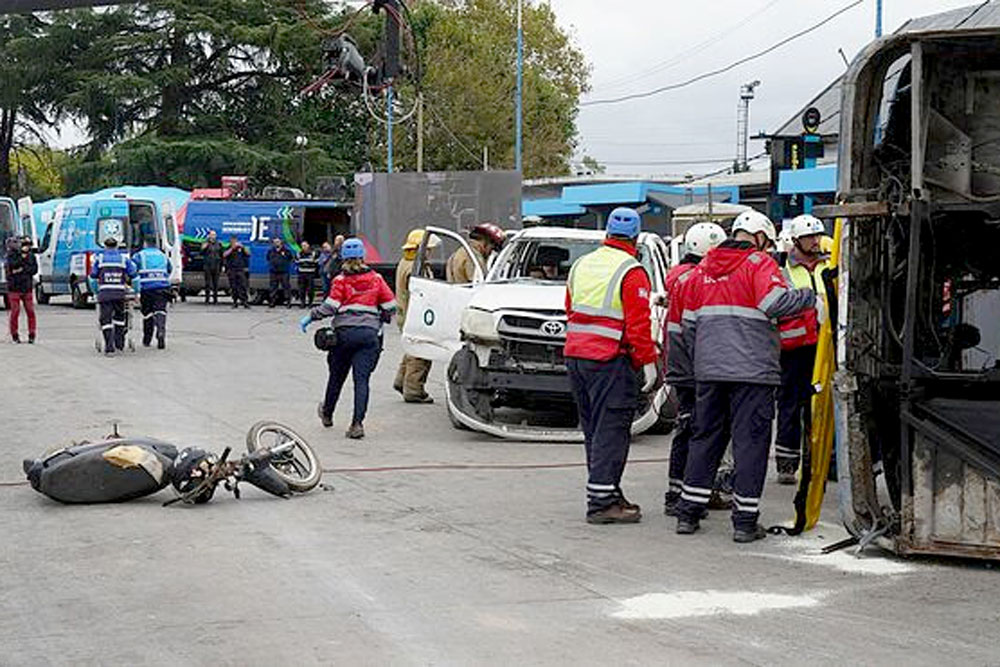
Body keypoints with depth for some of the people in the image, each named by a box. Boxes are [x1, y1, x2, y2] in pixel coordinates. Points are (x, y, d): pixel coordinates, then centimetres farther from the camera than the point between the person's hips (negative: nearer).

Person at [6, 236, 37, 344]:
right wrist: (22, 257, -19)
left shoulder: (31, 256, 9)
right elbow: (12, 265, -16)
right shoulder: (12, 254, 0)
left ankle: (32, 335, 3)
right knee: (15, 312, -2)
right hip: (14, 288, -2)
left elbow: (35, 269, -1)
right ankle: (14, 335, 9)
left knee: (30, 311, -3)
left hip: (27, 288, 3)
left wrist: (22, 270, -13)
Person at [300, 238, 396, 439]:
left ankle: (327, 413, 37)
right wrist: (381, 320, 25)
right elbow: (390, 306, 6)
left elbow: (330, 306, -11)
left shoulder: (340, 280, -1)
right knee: (362, 379, -4)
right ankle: (357, 424, -15)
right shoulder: (376, 279, 8)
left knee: (337, 376, 16)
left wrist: (310, 317, 1)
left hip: (345, 331, -1)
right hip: (369, 332, 1)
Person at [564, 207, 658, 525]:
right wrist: (648, 361, -10)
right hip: (610, 359, -8)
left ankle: (609, 494, 21)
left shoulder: (581, 265, 13)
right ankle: (601, 502, -8)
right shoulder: (631, 272, -11)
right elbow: (638, 323, -14)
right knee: (611, 430, -5)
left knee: (594, 429, 14)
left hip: (575, 355, 8)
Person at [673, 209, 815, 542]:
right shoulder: (759, 263, -4)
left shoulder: (703, 268, 16)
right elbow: (776, 301, -21)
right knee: (750, 441, -1)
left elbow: (688, 323, 18)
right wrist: (810, 296, -10)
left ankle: (688, 512, 16)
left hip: (708, 370, 6)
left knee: (705, 437, 15)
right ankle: (745, 520, -1)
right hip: (752, 370, -6)